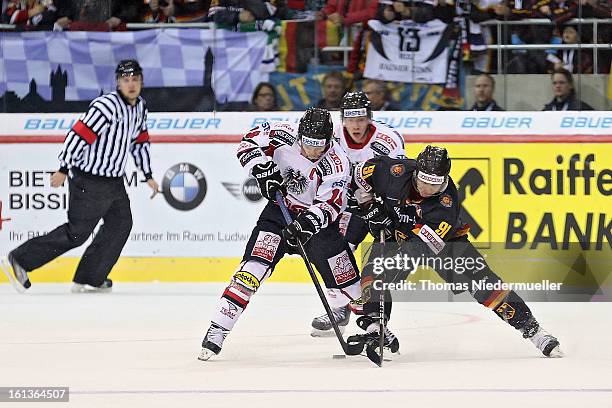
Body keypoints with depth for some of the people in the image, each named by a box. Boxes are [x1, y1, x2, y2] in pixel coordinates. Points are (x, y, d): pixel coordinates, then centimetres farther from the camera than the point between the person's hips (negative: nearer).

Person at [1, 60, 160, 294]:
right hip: (89, 181, -9)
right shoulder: (106, 106, -22)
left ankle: (90, 279, 15)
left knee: (120, 225, 7)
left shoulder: (140, 108, 7)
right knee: (77, 233, -7)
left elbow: (140, 141, 20)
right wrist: (63, 169, -23)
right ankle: (21, 259, 0)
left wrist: (148, 175, 21)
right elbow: (79, 135, -23)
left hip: (114, 181, 9)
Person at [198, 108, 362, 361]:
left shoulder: (337, 164, -22)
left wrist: (306, 224, -41)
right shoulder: (284, 136, -18)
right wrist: (263, 169, -22)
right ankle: (218, 329, -19)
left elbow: (328, 205, -25)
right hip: (281, 210, 0)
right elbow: (250, 141, -7)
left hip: (317, 218, 0)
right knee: (255, 265, -18)